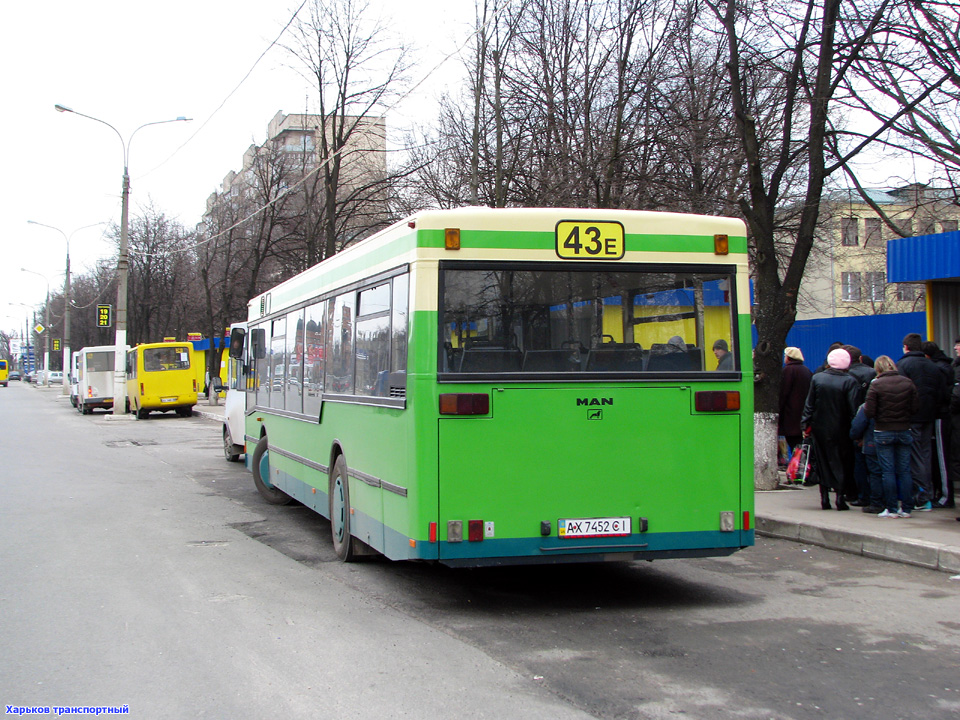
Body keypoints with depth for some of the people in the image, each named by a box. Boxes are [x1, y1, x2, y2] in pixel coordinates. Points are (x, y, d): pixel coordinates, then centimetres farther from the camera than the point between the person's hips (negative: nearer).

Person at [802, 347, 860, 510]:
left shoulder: (817, 378, -2)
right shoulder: (849, 381, -10)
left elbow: (809, 404, 1)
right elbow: (853, 408, -11)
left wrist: (806, 424, 7)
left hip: (820, 428, 2)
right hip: (840, 429, -2)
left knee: (822, 462, 10)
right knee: (841, 462, 8)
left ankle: (824, 497, 9)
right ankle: (840, 496, 1)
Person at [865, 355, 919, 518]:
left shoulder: (876, 385, -11)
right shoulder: (908, 382, -2)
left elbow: (869, 412, -13)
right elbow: (916, 408, 0)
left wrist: (864, 407, 9)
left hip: (883, 432, -3)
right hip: (905, 431, 3)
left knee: (888, 471, 2)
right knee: (905, 470, 8)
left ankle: (891, 509, 3)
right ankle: (906, 508, 9)